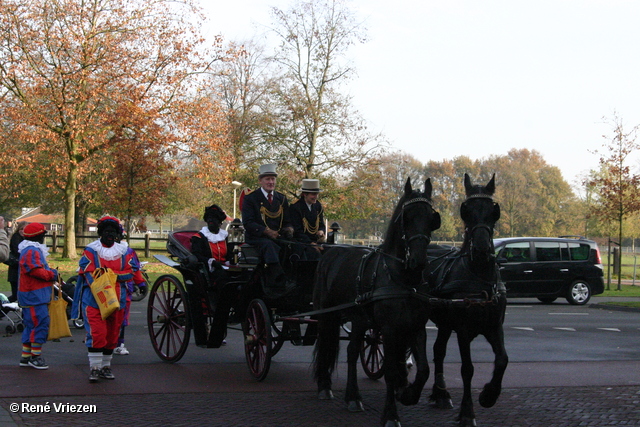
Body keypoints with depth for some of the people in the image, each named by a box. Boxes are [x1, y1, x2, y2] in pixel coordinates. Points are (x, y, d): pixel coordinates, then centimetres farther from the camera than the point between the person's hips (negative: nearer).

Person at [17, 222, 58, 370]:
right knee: (41, 323, -11)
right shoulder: (32, 251, -14)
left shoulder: (33, 250, 21)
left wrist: (50, 273, 6)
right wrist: (52, 274, -11)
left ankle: (25, 357, 18)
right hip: (35, 296, -11)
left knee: (31, 325, 13)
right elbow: (36, 271, -23)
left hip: (33, 295, 11)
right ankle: (35, 356, -7)